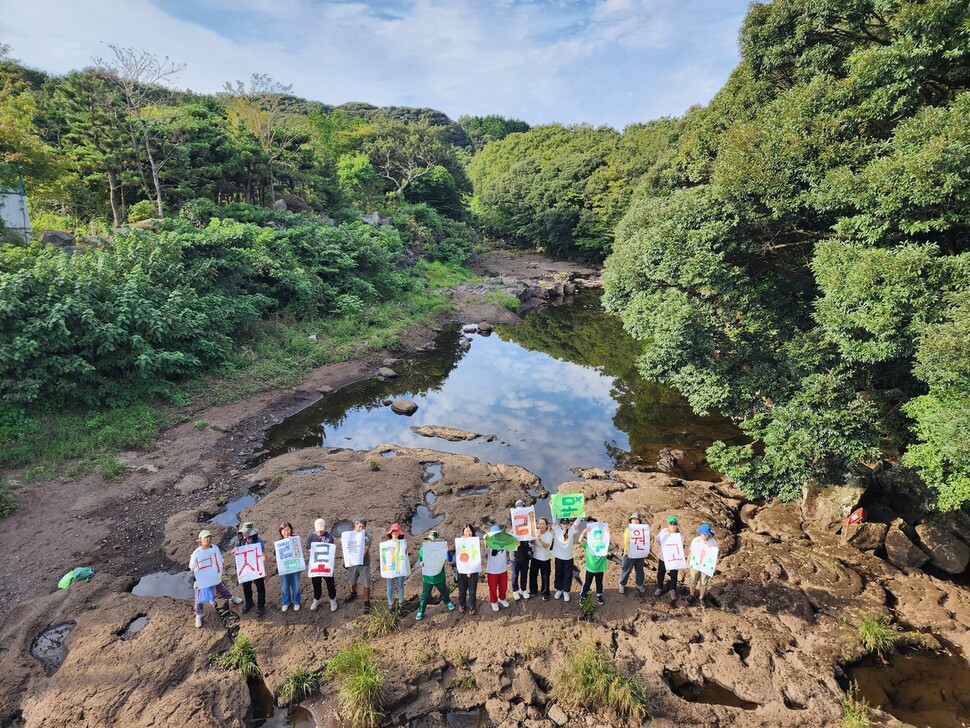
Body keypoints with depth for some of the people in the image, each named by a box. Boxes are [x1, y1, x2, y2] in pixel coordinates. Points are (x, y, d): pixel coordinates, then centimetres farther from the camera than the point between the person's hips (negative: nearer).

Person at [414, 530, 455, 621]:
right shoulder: (423, 549, -9)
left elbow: (447, 560, -9)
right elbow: (418, 562, 0)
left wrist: (446, 562, -32)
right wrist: (420, 564, -23)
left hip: (440, 577, 0)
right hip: (427, 578, 0)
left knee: (444, 592, 24)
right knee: (424, 596, 9)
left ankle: (448, 602, 50)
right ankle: (421, 611, 26)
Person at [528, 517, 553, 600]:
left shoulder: (549, 535, -15)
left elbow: (546, 546, -30)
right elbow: (532, 543, -7)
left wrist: (539, 539, -46)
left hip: (545, 559, -3)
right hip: (535, 558, 3)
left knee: (545, 577, 6)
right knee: (533, 575, 15)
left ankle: (545, 593, 24)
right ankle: (533, 590, 35)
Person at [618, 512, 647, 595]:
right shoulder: (628, 530, -10)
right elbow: (626, 542, -13)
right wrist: (628, 552, -21)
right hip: (630, 554, -3)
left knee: (639, 570, 17)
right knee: (626, 570, 8)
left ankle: (639, 584, 35)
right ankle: (622, 584, 24)